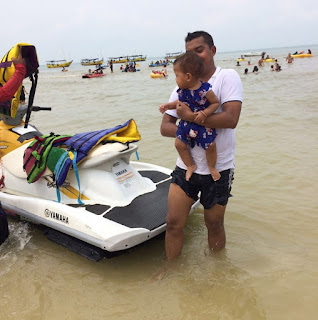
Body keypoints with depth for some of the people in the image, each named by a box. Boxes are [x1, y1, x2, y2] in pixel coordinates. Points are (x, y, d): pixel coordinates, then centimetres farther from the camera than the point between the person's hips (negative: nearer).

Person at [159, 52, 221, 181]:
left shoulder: (205, 90, -21)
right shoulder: (182, 90, -4)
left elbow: (216, 103, -11)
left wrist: (204, 113, -23)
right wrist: (168, 105, 3)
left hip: (203, 124, -5)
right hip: (186, 123, 5)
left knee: (210, 145, -8)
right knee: (179, 144, -1)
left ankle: (212, 167, 21)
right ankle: (191, 166, 21)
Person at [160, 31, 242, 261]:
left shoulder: (228, 77, -8)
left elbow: (231, 119, -23)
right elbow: (165, 126, 4)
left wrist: (189, 116, -19)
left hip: (218, 169, -3)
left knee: (214, 225, 14)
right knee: (174, 223, 4)